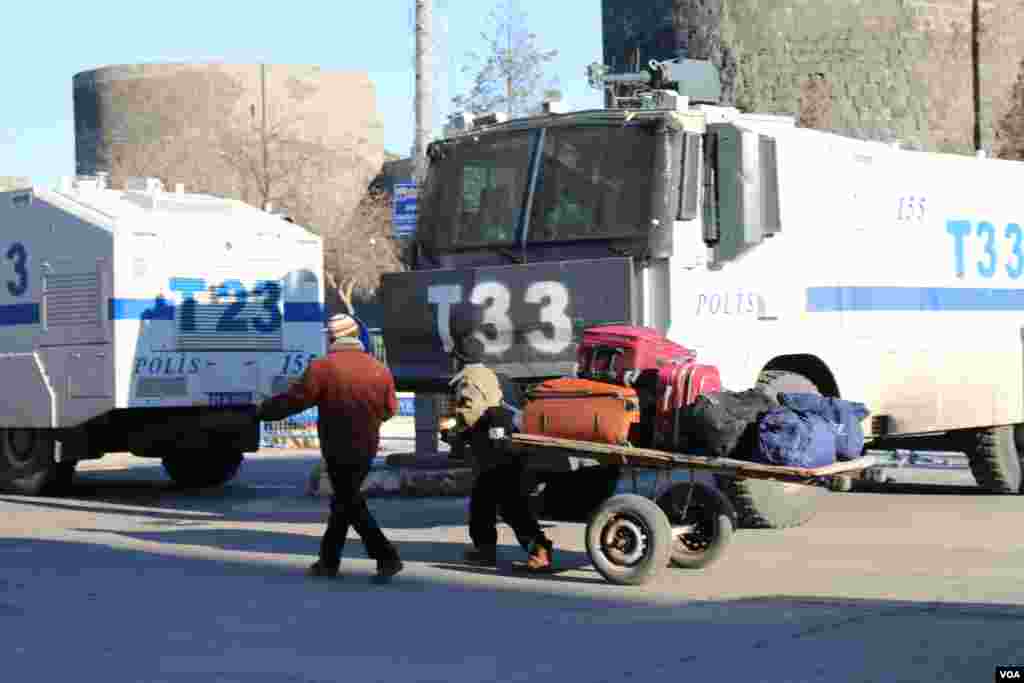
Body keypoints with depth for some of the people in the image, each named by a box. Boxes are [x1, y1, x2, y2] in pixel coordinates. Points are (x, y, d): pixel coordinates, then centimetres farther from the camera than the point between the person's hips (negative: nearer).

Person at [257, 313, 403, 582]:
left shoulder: (323, 367, -13)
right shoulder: (379, 369, 4)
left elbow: (294, 400, -12)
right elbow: (389, 410, 12)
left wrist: (265, 409, 3)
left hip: (339, 449, -6)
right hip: (367, 448, 6)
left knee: (350, 503, -1)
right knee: (345, 500, 17)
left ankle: (387, 557, -10)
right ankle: (329, 560, 25)